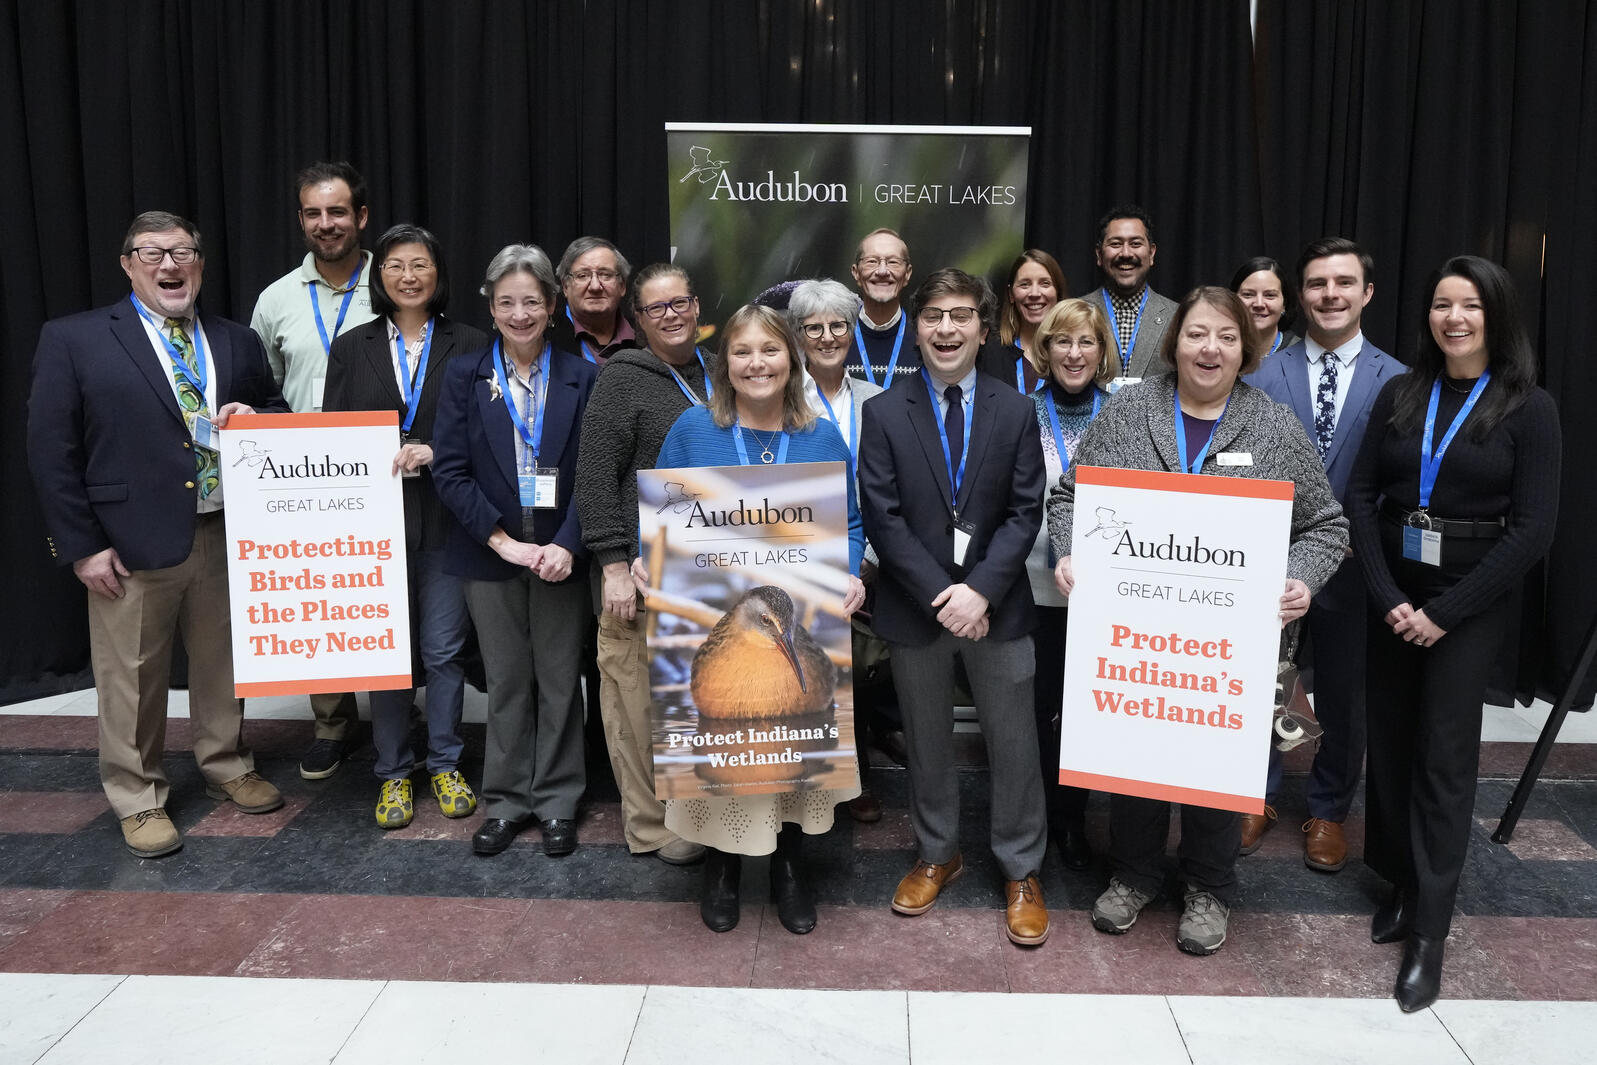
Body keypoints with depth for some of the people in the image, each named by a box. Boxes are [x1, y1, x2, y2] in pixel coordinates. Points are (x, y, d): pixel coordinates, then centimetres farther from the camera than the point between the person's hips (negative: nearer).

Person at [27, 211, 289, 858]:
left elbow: (280, 417, 17)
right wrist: (82, 547, -10)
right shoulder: (73, 341, -3)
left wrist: (255, 419, -8)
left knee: (223, 662, 17)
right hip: (132, 544, -4)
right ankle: (138, 799, 26)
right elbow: (51, 451, -5)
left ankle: (227, 768, 38)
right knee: (132, 678, 7)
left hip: (225, 536, 4)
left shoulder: (237, 343, 9)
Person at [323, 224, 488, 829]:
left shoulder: (469, 347, 4)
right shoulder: (352, 348, 8)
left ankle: (445, 766, 20)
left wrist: (437, 453, -14)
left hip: (444, 518, -1)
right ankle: (393, 774, 19)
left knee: (444, 649, 4)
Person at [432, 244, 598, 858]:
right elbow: (450, 471, -4)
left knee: (559, 680, 7)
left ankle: (557, 802, 21)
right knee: (506, 681, 10)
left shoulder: (580, 378, 1)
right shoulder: (465, 376, 2)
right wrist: (502, 540, -13)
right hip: (490, 554, 0)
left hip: (560, 554, 0)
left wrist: (566, 545, -15)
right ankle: (507, 801, 24)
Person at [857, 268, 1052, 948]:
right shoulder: (884, 413, -2)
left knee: (1014, 745, 8)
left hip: (997, 605, 0)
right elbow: (883, 517, -7)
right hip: (914, 607, 0)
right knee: (927, 743, 15)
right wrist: (940, 596, -15)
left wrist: (980, 590, -16)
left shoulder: (1015, 410, 1)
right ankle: (937, 855, 34)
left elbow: (1025, 512, -3)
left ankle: (1021, 873, 25)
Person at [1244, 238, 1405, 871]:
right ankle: (1258, 798, 32)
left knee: (1343, 695, 13)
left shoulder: (1395, 381, -2)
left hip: (1351, 568, 0)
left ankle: (1329, 812, 32)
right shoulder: (1263, 375, -2)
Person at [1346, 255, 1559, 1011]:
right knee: (1390, 742, 9)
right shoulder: (1399, 395, 3)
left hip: (1472, 599, -3)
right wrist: (1387, 596, -9)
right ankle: (1401, 883, 28)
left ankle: (1428, 933, 6)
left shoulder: (1528, 408, -5)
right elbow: (1359, 497, 1)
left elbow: (1532, 529, -10)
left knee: (1444, 756, -2)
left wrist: (1445, 612, -13)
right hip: (1393, 593, 3)